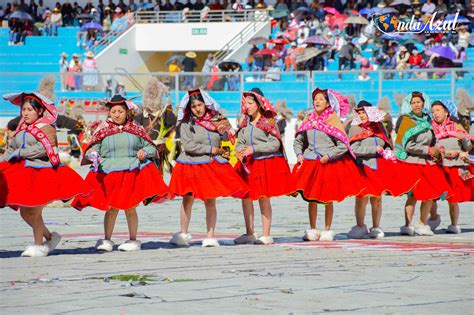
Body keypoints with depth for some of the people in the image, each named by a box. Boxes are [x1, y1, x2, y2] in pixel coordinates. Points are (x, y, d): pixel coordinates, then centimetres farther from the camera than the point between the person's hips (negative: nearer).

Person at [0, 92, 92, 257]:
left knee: (34, 212, -8)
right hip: (24, 173, 7)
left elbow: (42, 149, -19)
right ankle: (49, 237, 25)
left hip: (43, 173, -7)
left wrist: (20, 153, -15)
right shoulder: (20, 130, 16)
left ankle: (39, 245, 6)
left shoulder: (47, 129, -6)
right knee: (24, 212, 7)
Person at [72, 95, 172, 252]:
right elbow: (92, 149, 5)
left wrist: (144, 152, -8)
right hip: (109, 173, 0)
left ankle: (133, 240, 12)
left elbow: (151, 147, 14)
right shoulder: (103, 130, 6)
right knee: (111, 208, 1)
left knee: (130, 208, 1)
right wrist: (93, 155, -18)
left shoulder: (136, 129, 8)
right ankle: (107, 240, 11)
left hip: (133, 172, 0)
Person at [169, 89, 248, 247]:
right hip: (191, 165, -2)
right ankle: (184, 234, 21)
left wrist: (223, 132, -7)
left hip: (212, 166, 2)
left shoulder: (216, 119, 4)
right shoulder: (186, 124, -6)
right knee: (188, 201, 8)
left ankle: (210, 236, 5)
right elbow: (188, 145, -15)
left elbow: (226, 143, 16)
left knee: (210, 202, 1)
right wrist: (211, 149, -12)